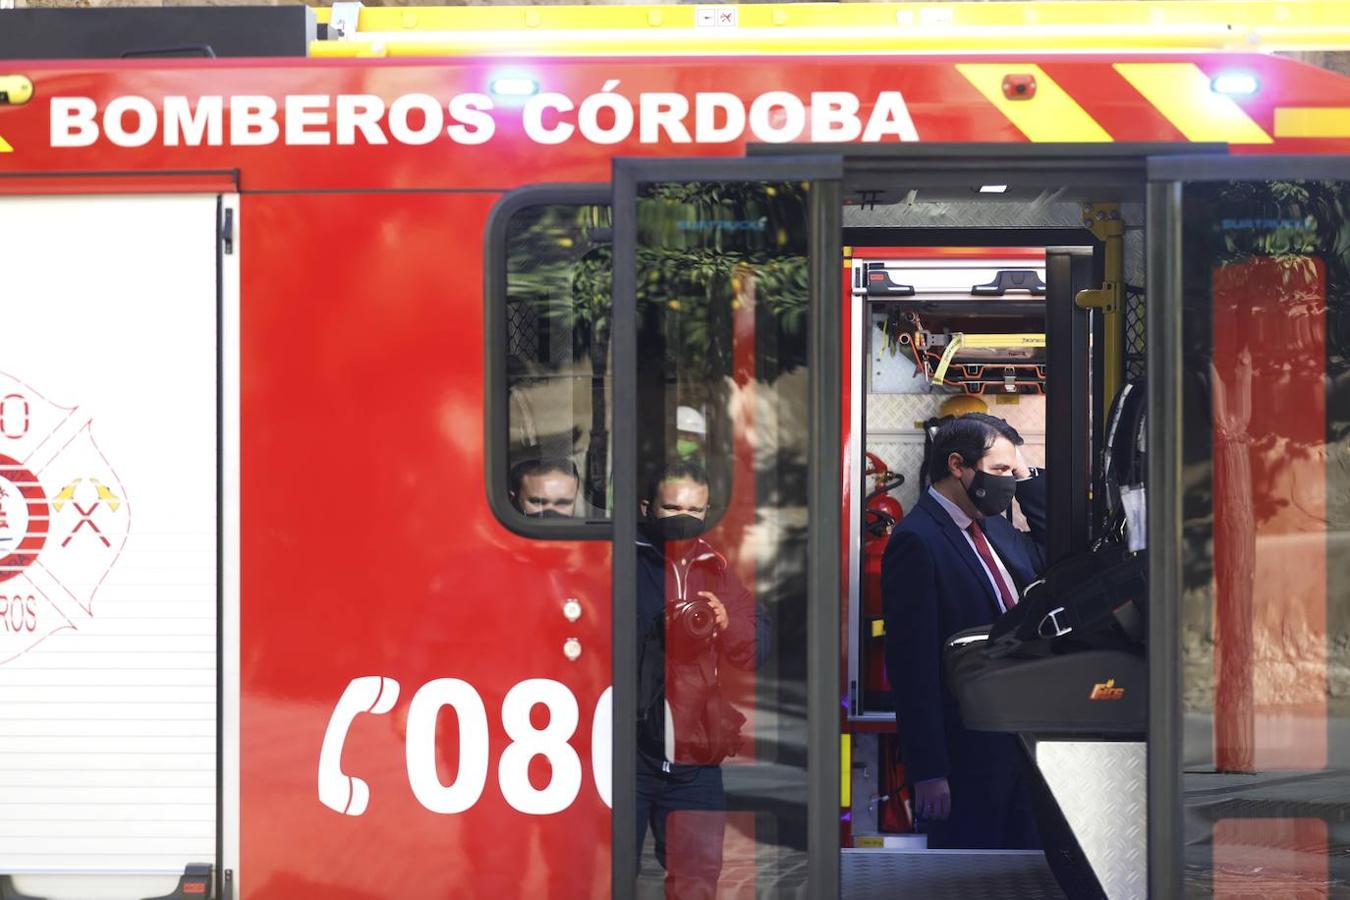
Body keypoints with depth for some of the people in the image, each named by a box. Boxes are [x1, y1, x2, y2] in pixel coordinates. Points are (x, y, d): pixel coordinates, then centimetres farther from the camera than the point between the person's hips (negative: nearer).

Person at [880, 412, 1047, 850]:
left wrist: (1027, 477, 6)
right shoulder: (917, 541, -16)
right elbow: (913, 664, -19)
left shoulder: (993, 528, 11)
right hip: (969, 759, -8)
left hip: (1020, 744, 8)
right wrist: (928, 772, -21)